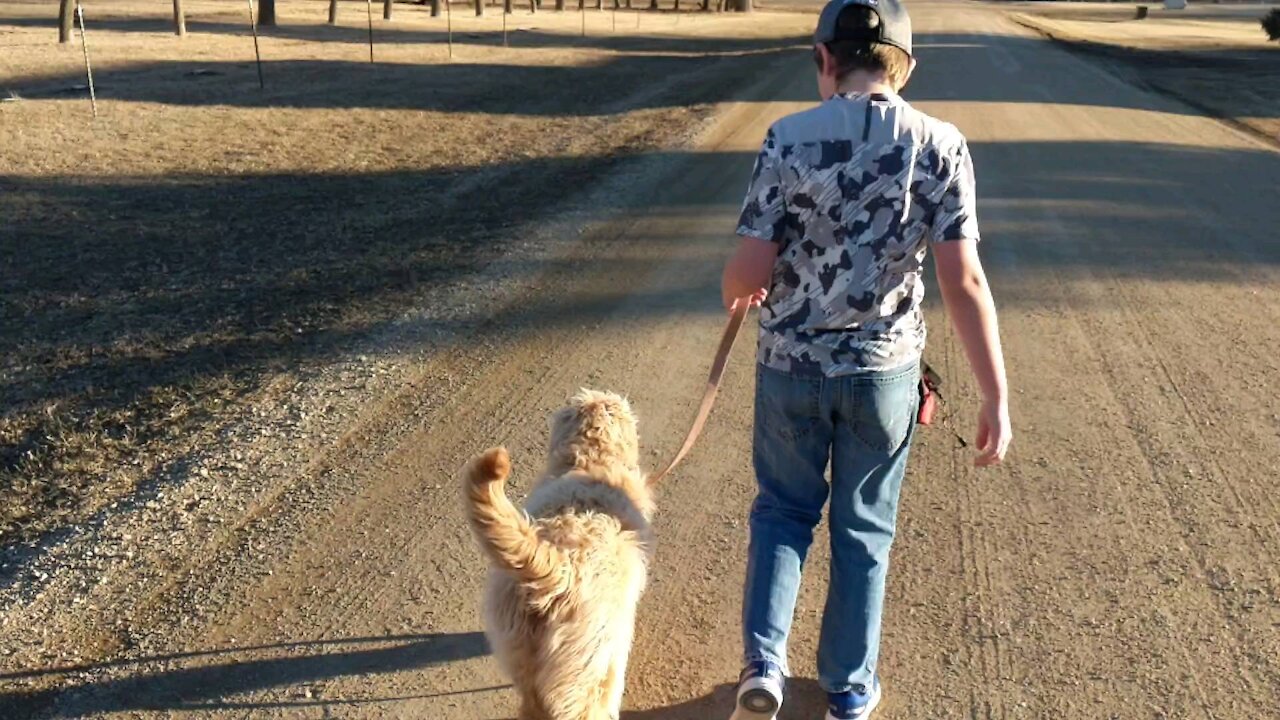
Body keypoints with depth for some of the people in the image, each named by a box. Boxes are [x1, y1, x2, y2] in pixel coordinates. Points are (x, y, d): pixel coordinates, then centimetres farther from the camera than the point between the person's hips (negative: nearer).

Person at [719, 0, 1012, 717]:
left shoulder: (789, 138, -9)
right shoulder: (940, 146, -7)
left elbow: (751, 269, -11)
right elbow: (964, 281, -12)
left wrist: (736, 296, 13)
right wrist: (997, 397, -8)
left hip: (790, 365, 0)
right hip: (884, 369, 1)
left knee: (783, 510, 22)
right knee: (864, 529, 18)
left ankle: (764, 662, 12)